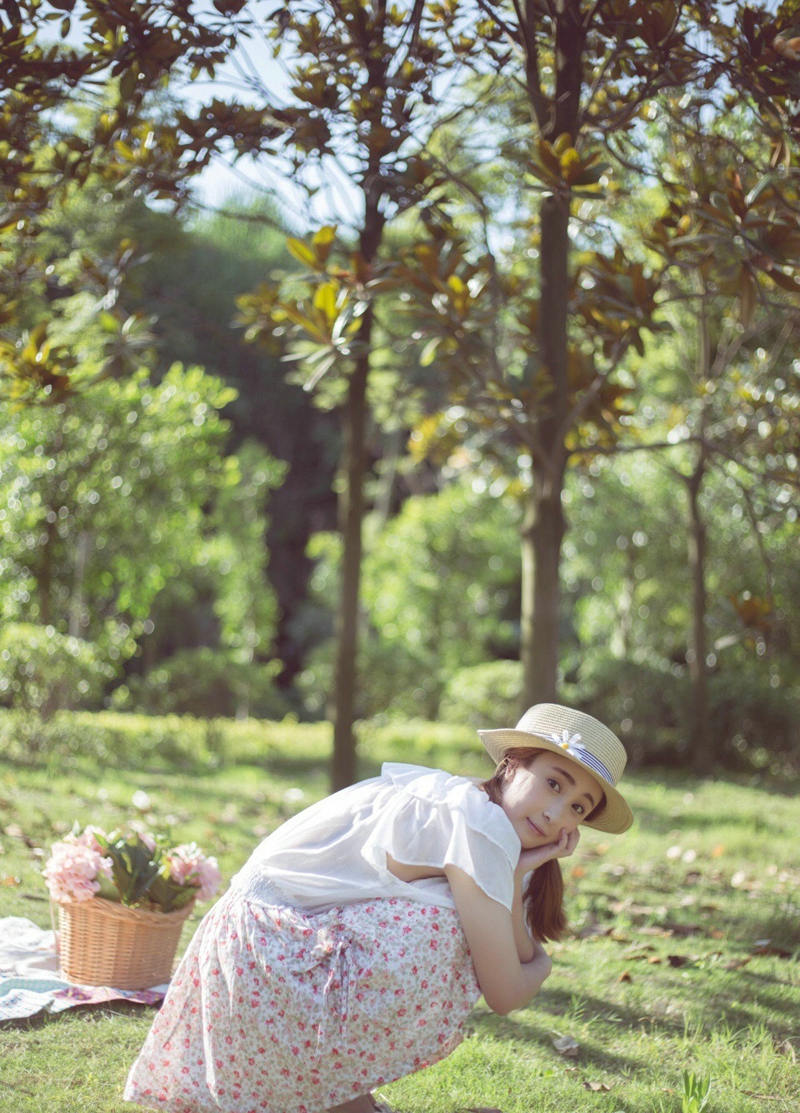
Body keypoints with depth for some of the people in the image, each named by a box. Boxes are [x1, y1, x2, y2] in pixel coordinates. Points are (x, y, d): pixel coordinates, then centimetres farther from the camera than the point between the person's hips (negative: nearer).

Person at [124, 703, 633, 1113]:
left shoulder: (456, 800, 7)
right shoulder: (477, 819, -20)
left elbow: (517, 956, 4)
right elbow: (505, 994, -18)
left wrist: (520, 874, -9)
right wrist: (541, 965, 1)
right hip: (270, 945, -10)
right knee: (447, 935, -21)